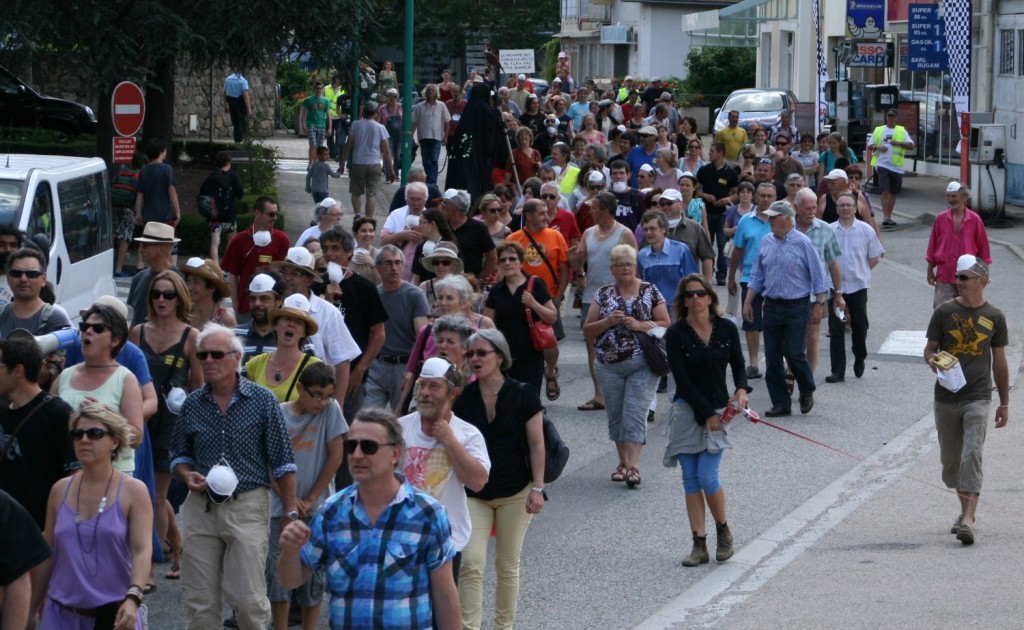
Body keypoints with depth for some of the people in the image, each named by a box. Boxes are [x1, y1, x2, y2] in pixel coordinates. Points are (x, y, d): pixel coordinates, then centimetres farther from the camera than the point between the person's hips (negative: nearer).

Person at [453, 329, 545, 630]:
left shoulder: (523, 395, -8)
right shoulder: (462, 397, -1)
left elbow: (536, 444, -5)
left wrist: (537, 488, -10)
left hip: (515, 492, -1)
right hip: (474, 494, 1)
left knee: (507, 565, 9)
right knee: (471, 564, -10)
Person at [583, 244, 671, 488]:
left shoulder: (650, 292, 3)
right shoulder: (603, 294, 8)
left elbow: (666, 324, 0)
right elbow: (587, 331, 7)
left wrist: (639, 325, -14)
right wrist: (607, 322, -12)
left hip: (642, 365, -3)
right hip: (609, 365, 3)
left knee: (635, 413, -11)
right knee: (616, 415, 9)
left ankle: (633, 464, -15)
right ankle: (623, 461, 21)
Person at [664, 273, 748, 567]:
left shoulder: (727, 329, 2)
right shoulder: (676, 334, -5)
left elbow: (738, 365, 10)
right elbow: (682, 380, -7)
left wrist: (741, 389, -12)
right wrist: (705, 414, -11)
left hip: (718, 410, 0)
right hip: (687, 411, 0)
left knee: (707, 476, -10)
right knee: (691, 480, -1)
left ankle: (724, 530, 14)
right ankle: (700, 544, 4)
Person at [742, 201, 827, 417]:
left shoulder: (803, 243, -8)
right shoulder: (766, 243, 7)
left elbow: (817, 275, -4)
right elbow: (757, 276, 14)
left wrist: (819, 302, -7)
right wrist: (748, 302, 10)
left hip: (796, 307, -5)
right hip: (771, 306, 5)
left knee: (794, 354, -10)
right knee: (772, 358, 4)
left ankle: (807, 391, 17)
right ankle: (780, 403, 12)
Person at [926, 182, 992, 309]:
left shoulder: (975, 220, -6)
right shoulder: (941, 219, -2)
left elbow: (982, 246, 2)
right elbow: (933, 245, 7)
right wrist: (930, 270, 9)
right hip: (944, 274, 1)